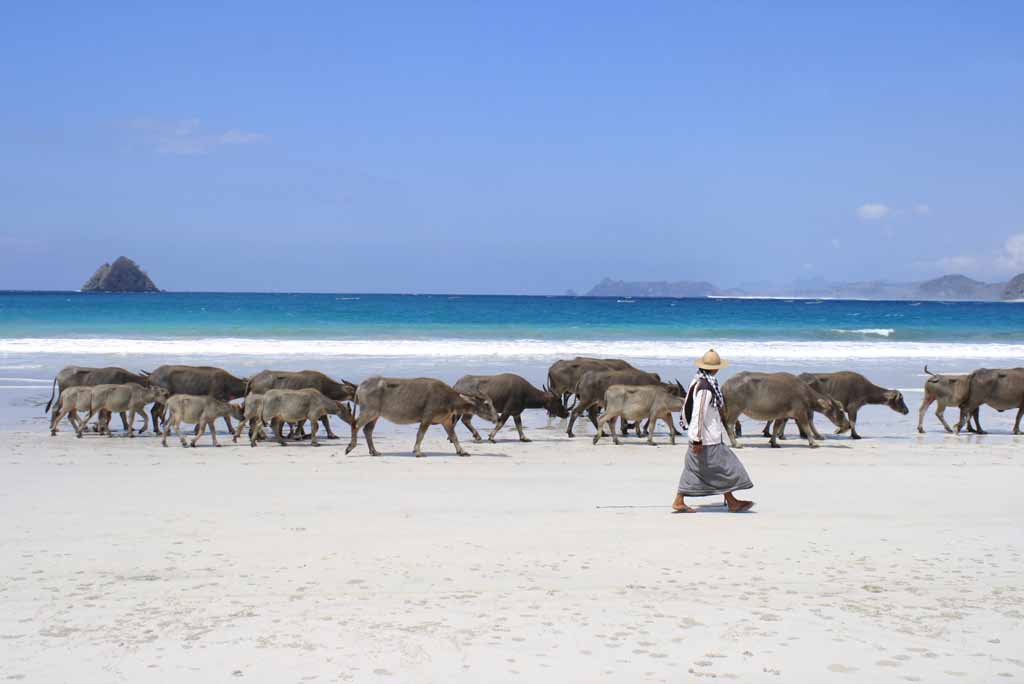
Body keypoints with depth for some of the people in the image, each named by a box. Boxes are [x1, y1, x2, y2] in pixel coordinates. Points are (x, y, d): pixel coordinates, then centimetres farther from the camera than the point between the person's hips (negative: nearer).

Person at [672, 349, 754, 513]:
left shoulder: (697, 382, 6)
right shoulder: (705, 388, -23)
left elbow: (687, 407, 16)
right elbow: (699, 414, -24)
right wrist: (698, 439, -22)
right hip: (707, 438, -10)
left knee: (693, 468, 13)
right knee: (723, 467, 3)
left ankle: (679, 501, 15)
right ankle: (731, 502, 12)